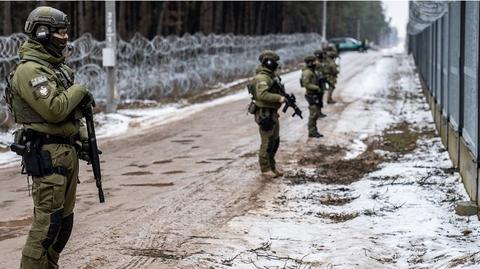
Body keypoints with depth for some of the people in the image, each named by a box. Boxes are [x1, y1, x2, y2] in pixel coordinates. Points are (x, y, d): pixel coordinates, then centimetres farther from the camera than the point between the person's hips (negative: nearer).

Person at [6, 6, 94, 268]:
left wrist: (83, 137, 17)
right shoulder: (30, 70, -15)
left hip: (67, 151, 10)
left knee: (64, 218, 14)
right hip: (47, 155, -10)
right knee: (48, 219, -10)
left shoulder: (58, 66, 15)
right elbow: (54, 110, -25)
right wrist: (79, 91, -10)